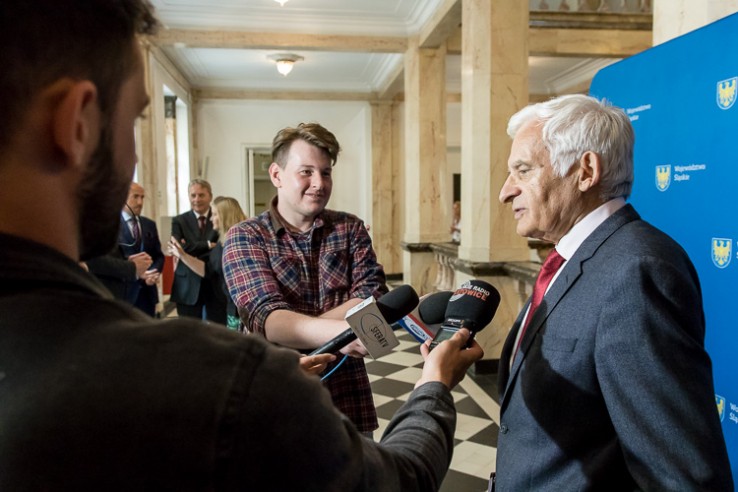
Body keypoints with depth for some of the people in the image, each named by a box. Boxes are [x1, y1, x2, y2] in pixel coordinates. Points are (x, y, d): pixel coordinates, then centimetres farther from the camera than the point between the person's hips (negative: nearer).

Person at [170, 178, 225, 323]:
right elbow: (180, 248, -11)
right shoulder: (179, 221, 5)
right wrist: (208, 245, -16)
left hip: (216, 285, 0)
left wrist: (193, 249, -15)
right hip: (189, 287, 1)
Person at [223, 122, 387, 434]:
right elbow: (266, 317, -20)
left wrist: (295, 329, -22)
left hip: (348, 396, 3)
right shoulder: (245, 238, -6)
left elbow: (374, 299, -9)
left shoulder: (350, 229, 3)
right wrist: (338, 330, -38)